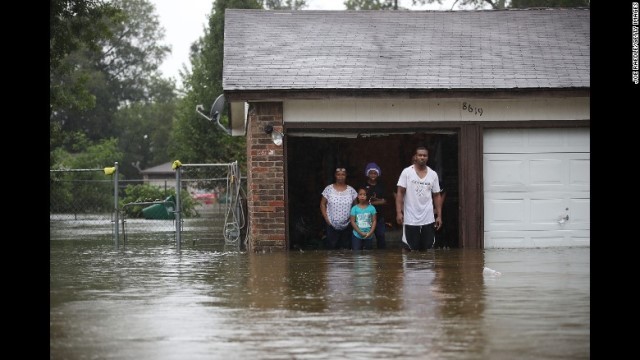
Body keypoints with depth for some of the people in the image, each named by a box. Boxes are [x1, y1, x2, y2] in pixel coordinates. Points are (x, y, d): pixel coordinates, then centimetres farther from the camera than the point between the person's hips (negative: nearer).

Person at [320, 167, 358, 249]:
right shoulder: (328, 189, -2)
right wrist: (326, 219, -5)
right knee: (331, 248, -1)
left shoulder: (351, 190, 2)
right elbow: (322, 204, 3)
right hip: (332, 226, -1)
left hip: (347, 226, 1)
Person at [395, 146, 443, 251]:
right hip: (410, 220, -3)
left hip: (428, 220, 3)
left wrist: (439, 216, 5)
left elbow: (437, 196, 10)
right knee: (411, 250, 0)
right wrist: (399, 212, -13)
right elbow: (400, 193, -4)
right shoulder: (407, 172, -2)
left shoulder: (433, 174, 6)